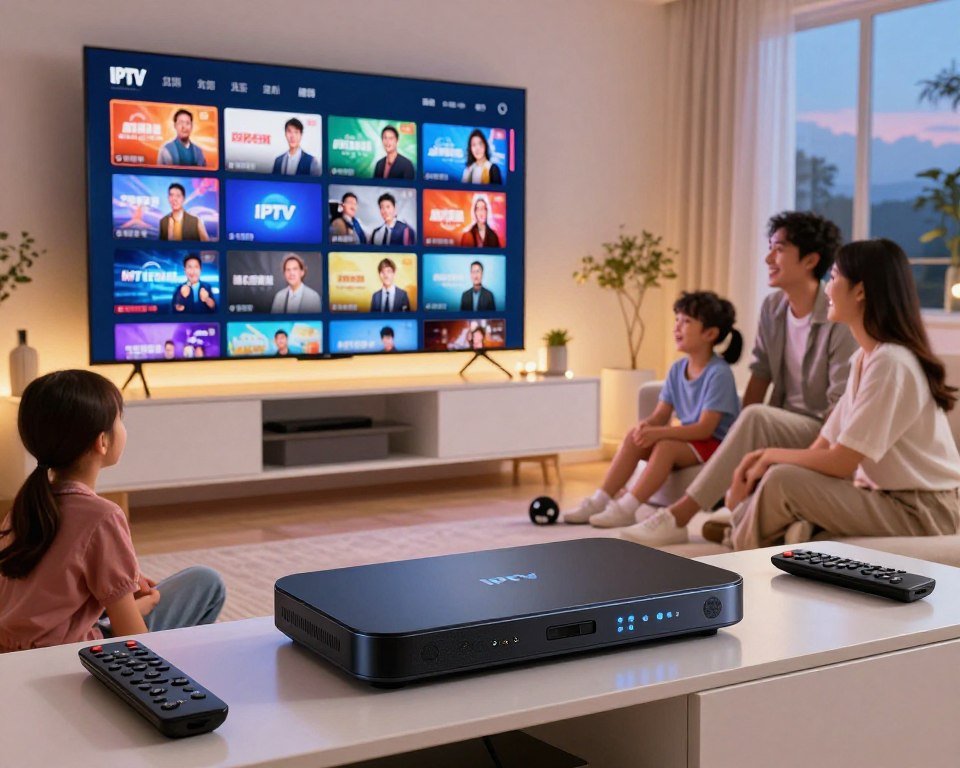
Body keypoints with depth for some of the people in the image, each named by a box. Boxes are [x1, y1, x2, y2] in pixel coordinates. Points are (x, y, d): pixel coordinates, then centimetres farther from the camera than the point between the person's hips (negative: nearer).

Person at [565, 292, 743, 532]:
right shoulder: (677, 369, 5)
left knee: (666, 446, -32)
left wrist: (659, 432, -32)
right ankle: (599, 501, -16)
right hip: (688, 439, 7)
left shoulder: (718, 373, -18)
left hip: (715, 443, -7)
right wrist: (646, 426, -22)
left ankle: (626, 509, -32)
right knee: (633, 437, -15)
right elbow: (660, 415, 2)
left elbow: (705, 428, -24)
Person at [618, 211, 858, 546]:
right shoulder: (772, 307, 5)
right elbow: (759, 377, 6)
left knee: (757, 418, -35)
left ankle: (679, 515, -34)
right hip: (780, 429, 7)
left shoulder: (839, 320, -16)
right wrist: (739, 449, -3)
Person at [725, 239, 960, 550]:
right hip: (883, 493, 9)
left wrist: (772, 455, -6)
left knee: (782, 482, -24)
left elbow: (840, 462, -21)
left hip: (920, 511, -9)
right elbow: (825, 446, 7)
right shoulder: (865, 357, 11)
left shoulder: (890, 362, -21)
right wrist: (766, 458, -9)